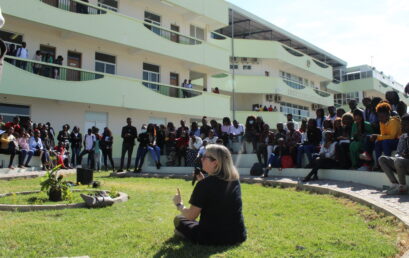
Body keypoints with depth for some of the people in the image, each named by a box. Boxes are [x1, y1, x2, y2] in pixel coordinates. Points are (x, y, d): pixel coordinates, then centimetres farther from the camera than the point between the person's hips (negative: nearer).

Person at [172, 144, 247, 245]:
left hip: (212, 238, -5)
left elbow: (191, 216, -10)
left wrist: (179, 205, 10)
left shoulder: (204, 184, -18)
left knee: (178, 219, 16)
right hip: (238, 237, 5)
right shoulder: (235, 180, -1)